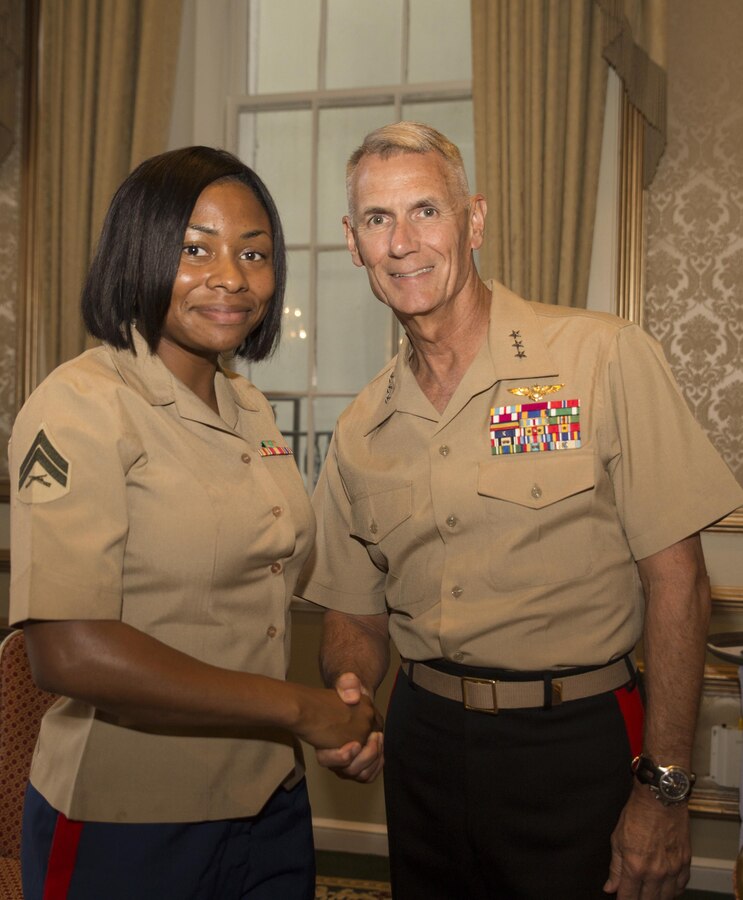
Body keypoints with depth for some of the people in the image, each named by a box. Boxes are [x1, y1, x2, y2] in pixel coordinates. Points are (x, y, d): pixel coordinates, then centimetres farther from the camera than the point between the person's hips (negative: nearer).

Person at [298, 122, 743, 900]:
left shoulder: (605, 359, -11)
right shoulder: (359, 431, 3)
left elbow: (675, 578, -11)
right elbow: (357, 613, 10)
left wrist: (663, 787, -12)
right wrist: (347, 695, -12)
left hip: (576, 748, -4)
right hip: (423, 743, 4)